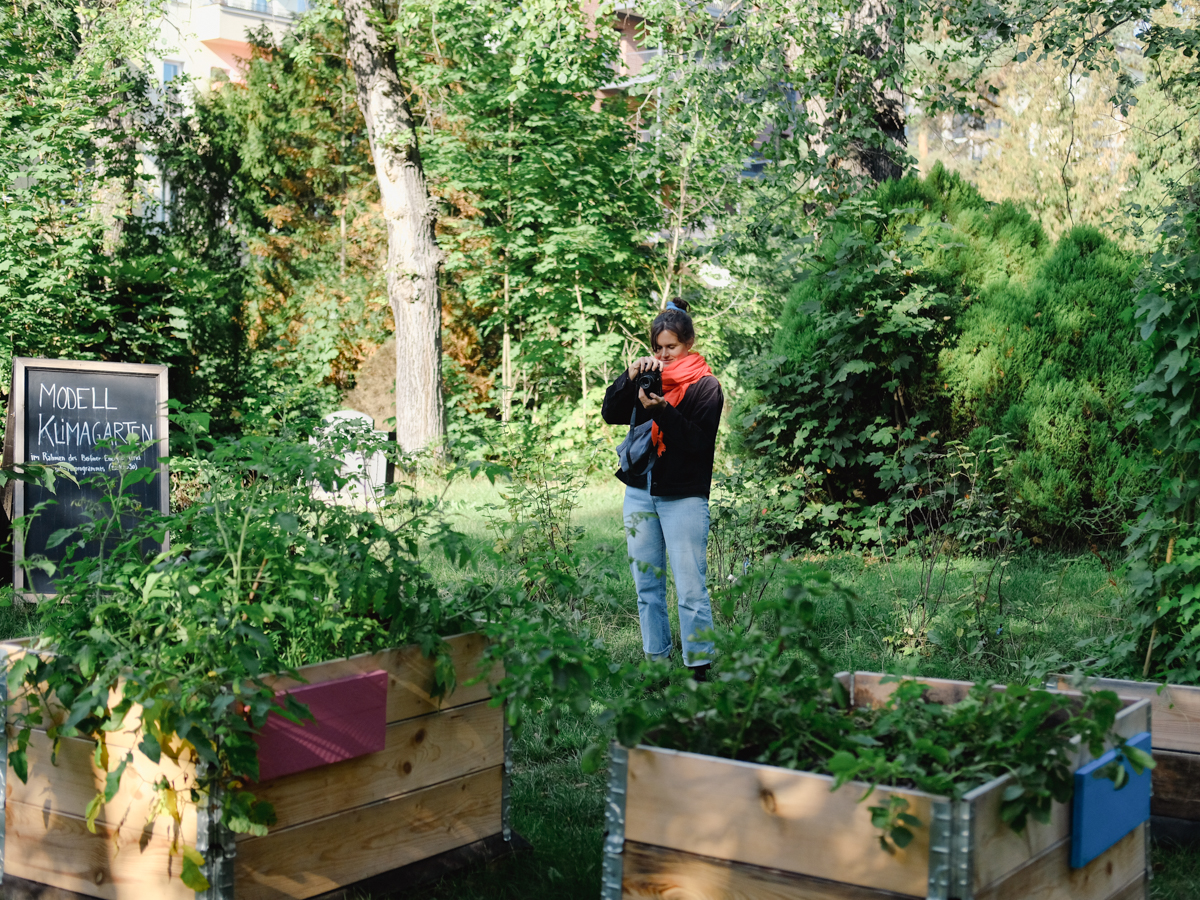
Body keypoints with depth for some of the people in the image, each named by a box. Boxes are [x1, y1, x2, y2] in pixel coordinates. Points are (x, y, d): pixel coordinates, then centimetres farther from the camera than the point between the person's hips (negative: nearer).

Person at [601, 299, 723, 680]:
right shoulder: (648, 376, 10)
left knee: (690, 588, -8)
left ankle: (700, 666, -2)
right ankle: (656, 660, 18)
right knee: (646, 584, 10)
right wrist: (630, 377, -12)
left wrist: (661, 411, -25)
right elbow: (610, 414, 2)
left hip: (684, 497, -5)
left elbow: (699, 441, -13)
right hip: (639, 493, 5)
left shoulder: (706, 385, -3)